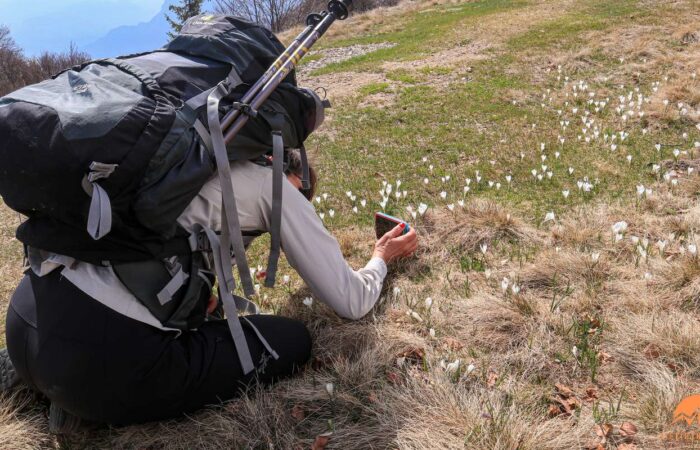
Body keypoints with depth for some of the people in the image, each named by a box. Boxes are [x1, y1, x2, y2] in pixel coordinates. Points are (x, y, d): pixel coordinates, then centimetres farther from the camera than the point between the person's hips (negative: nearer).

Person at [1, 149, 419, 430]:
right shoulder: (276, 186, 6)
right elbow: (350, 301, 9)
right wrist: (381, 259, 28)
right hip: (101, 358, -8)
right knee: (293, 341, 8)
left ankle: (35, 369, 15)